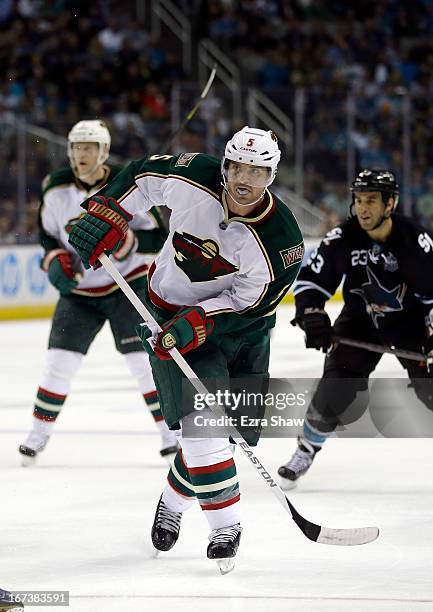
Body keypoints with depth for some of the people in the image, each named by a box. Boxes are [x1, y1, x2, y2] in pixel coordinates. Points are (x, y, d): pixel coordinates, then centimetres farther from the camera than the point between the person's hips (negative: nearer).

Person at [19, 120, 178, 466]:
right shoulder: (57, 189, -5)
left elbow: (157, 239, -13)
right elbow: (47, 234, 11)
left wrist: (123, 242, -30)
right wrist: (56, 262, -8)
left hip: (129, 284, -3)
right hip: (79, 291, 3)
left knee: (144, 360, -10)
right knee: (60, 361, -1)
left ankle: (171, 432, 0)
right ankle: (39, 434, 12)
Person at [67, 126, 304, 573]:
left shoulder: (281, 240, -24)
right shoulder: (192, 179, -20)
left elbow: (248, 304, -20)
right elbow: (144, 173, 1)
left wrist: (196, 323, -31)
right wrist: (106, 214, -8)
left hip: (239, 326, 1)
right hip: (171, 312, -1)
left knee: (229, 430, 2)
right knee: (201, 418, -19)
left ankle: (174, 500, 30)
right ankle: (226, 526, -12)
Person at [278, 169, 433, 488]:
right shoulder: (342, 239, -17)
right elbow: (310, 281, -7)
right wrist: (312, 317, -22)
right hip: (360, 320, 1)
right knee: (337, 388, -12)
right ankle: (306, 451, 8)